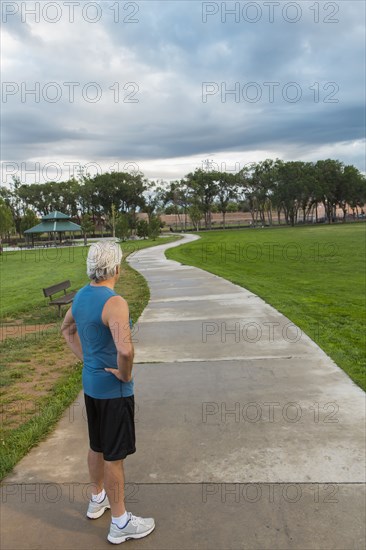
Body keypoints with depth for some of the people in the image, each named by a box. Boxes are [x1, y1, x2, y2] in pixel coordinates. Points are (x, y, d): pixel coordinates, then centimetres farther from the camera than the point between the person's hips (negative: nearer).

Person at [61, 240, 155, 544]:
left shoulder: (81, 295, 1)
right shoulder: (114, 303, -26)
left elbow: (67, 328, 19)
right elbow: (125, 349, -40)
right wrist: (126, 374, -21)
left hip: (90, 383, 8)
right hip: (113, 390, -8)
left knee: (97, 447, 25)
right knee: (114, 456, 7)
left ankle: (98, 499, 46)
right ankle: (120, 523, 25)